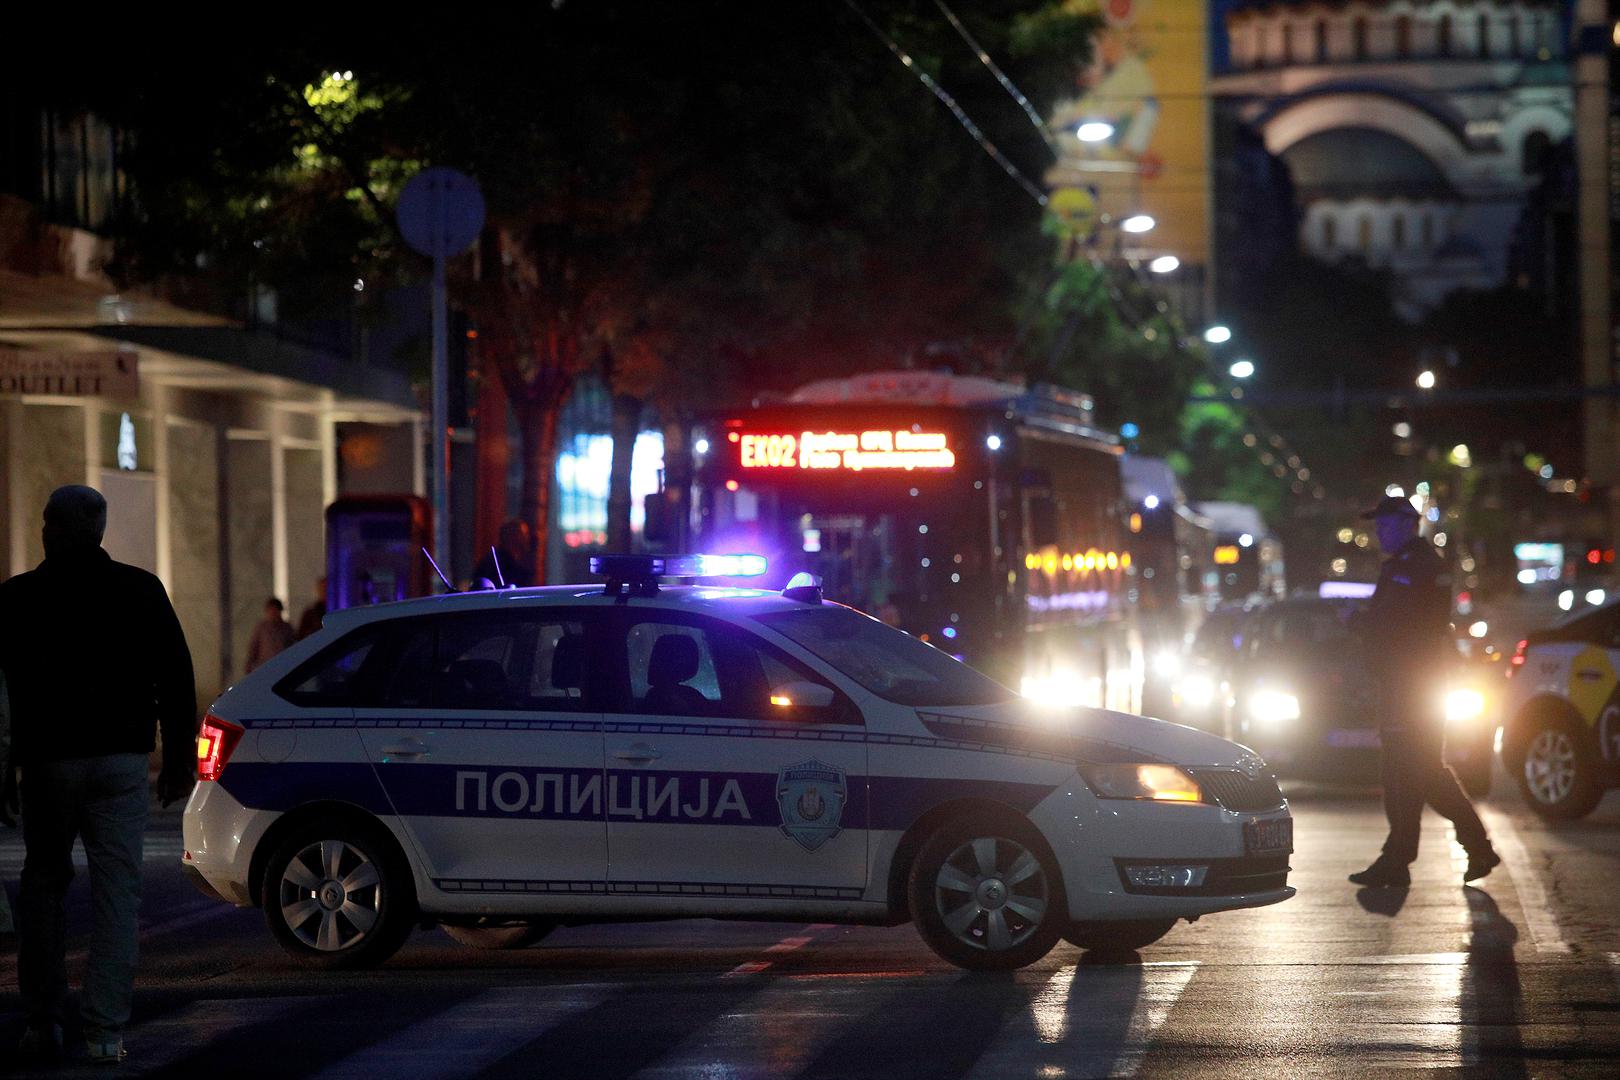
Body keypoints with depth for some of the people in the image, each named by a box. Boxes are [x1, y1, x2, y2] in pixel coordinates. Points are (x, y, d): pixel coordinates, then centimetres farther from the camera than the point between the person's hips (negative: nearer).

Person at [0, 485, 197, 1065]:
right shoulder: (141, 591, 3)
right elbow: (177, 681, 3)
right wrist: (179, 760, 9)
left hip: (47, 760, 0)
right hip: (122, 761, 0)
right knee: (117, 888, 1)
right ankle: (106, 1032, -5)